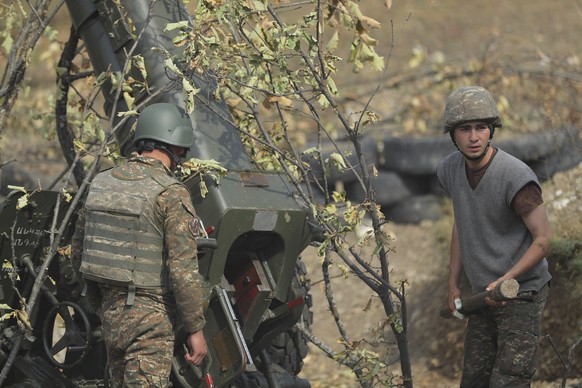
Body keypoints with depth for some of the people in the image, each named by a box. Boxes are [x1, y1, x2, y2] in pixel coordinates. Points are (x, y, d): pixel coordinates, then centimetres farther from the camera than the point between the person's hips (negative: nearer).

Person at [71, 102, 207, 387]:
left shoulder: (102, 183, 5)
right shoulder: (172, 193, -16)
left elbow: (79, 244, 16)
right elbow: (183, 269, -18)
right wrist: (196, 330, -11)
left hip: (109, 308, 7)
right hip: (150, 316, -7)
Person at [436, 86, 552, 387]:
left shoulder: (517, 177, -24)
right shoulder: (450, 170, -3)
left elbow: (543, 238, -17)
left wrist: (506, 280, -28)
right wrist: (453, 283, 13)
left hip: (522, 293, -7)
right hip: (484, 294, 7)